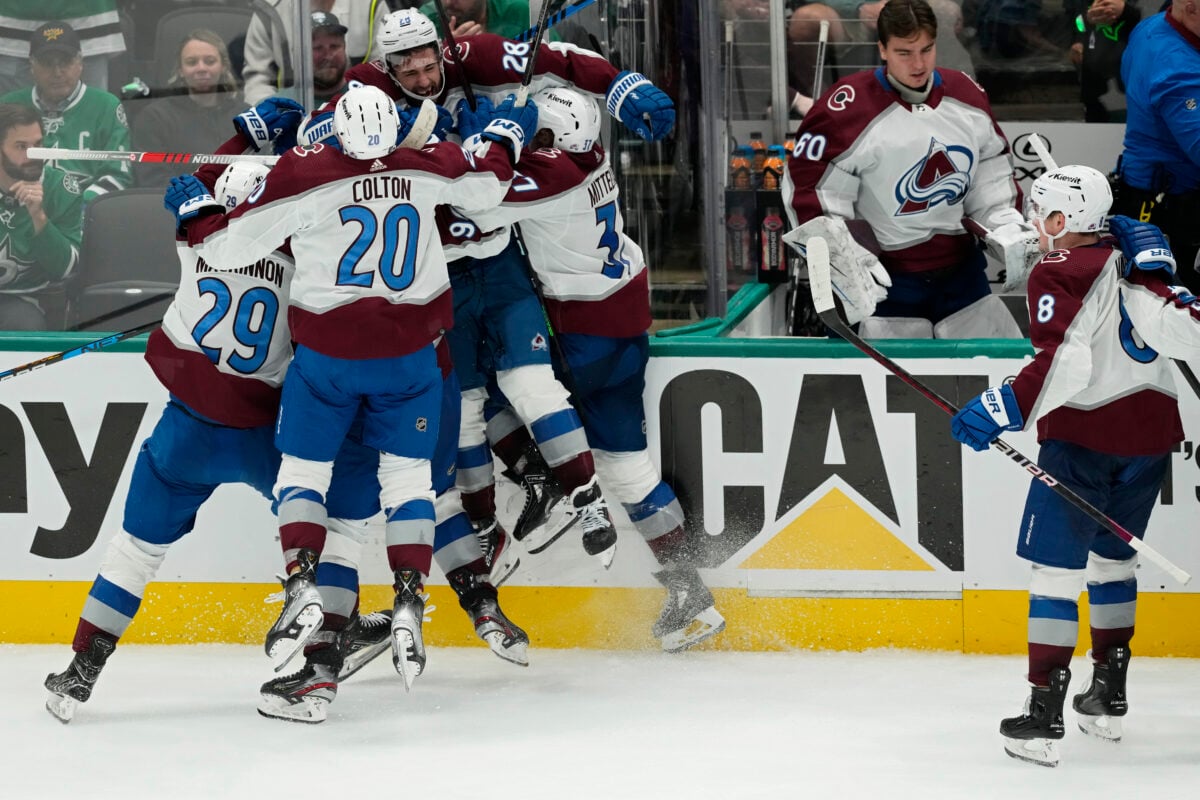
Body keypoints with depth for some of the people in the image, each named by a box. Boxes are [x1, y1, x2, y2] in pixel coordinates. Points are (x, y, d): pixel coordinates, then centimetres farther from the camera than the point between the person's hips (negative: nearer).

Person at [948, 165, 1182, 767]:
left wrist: (1007, 408, -20)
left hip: (1085, 435, -7)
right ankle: (1109, 696, 31)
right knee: (1113, 557, 24)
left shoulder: (1058, 273, -7)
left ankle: (1043, 717, -11)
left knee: (1055, 568, -5)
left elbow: (1063, 362, -21)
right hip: (1153, 433, 7)